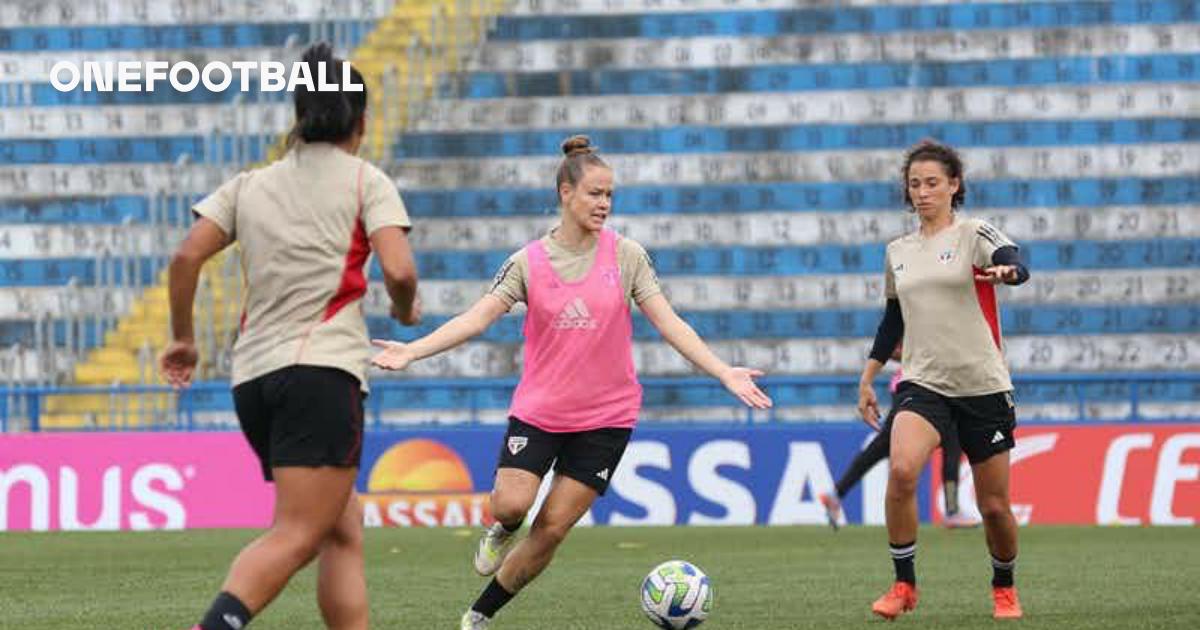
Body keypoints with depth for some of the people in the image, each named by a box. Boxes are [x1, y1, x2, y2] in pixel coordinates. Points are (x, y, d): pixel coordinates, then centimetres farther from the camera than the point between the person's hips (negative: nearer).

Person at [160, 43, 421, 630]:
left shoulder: (249, 184, 16)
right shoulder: (366, 181, 4)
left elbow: (186, 257, 4)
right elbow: (398, 271, -10)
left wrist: (182, 338, 16)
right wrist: (406, 311, 11)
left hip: (253, 377, 6)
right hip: (322, 369, -6)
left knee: (343, 533, 13)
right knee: (297, 535, -15)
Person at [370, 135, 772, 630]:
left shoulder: (626, 255, -2)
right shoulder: (529, 262, -2)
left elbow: (667, 322, -2)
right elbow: (478, 317, -7)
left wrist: (724, 372, -12)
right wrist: (411, 351, -19)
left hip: (605, 416, 0)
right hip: (538, 409, 0)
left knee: (551, 530, -2)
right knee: (512, 505, -20)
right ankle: (503, 532, 20)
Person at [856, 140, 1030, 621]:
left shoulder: (974, 234, -3)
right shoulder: (898, 252, 12)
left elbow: (1016, 265, -24)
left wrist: (1006, 271, -47)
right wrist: (867, 378, 21)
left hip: (983, 386, -2)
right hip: (923, 383, 3)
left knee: (994, 506, 2)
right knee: (901, 469, -26)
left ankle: (1004, 587, 31)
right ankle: (903, 585, -13)